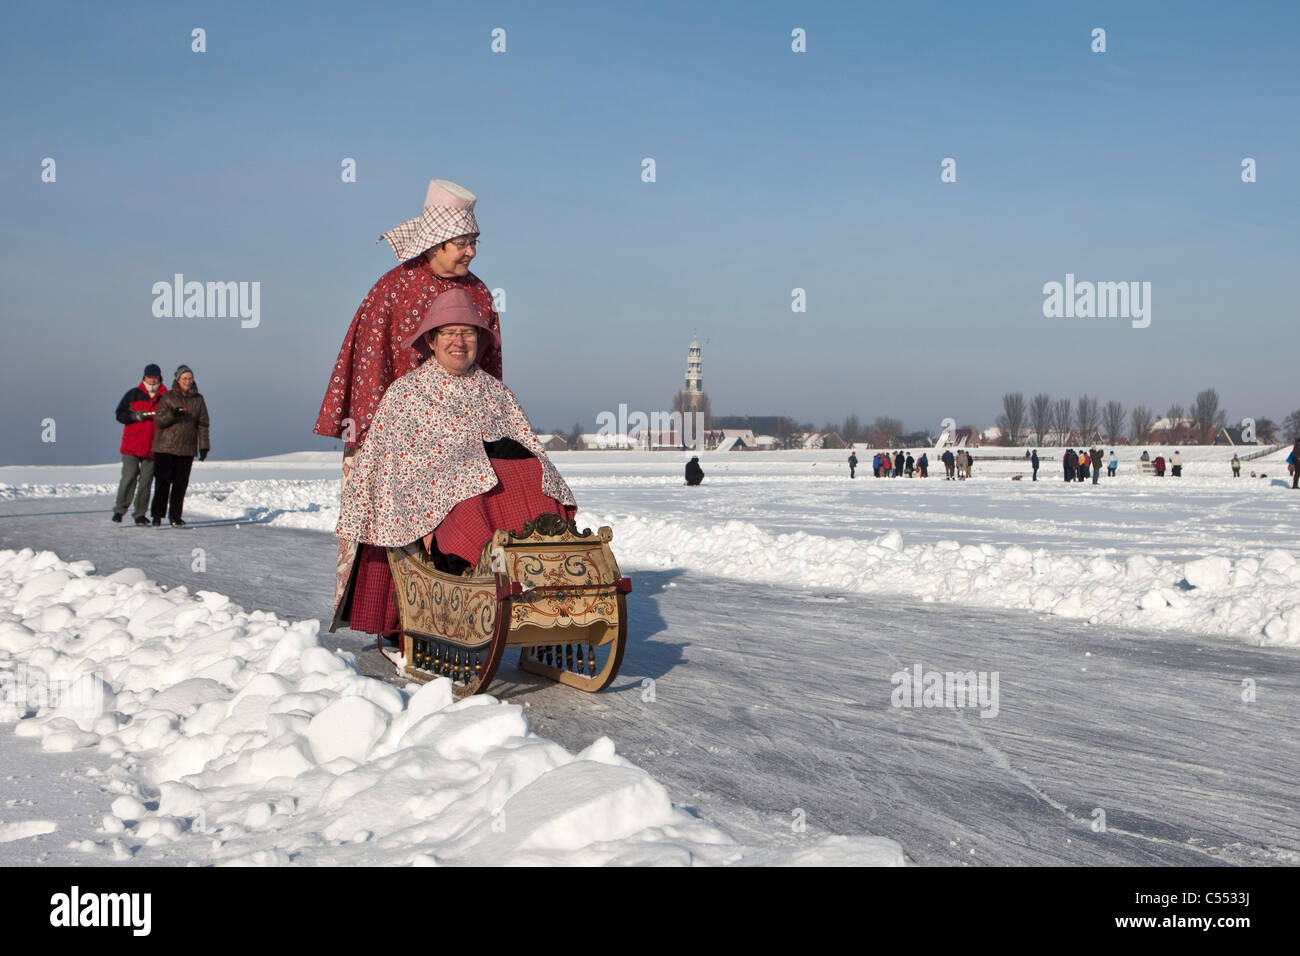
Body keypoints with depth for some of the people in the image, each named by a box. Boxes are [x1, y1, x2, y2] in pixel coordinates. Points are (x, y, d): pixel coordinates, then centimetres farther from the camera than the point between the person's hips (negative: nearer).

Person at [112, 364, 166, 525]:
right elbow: (120, 414, 4)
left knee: (146, 481, 3)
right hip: (132, 445, -1)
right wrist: (135, 416, -13)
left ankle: (140, 514, 10)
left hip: (152, 447, 1)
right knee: (129, 478, -9)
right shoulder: (133, 395, 6)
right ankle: (119, 510, 1)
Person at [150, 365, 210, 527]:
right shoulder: (167, 398, 0)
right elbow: (158, 421, -3)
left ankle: (175, 516, 11)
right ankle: (157, 515, 4)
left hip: (187, 449, 2)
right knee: (162, 482, -3)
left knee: (181, 483, 3)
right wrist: (171, 415, -23)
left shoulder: (198, 400, 7)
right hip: (165, 447, -2)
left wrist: (204, 446, 3)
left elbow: (203, 424, 9)